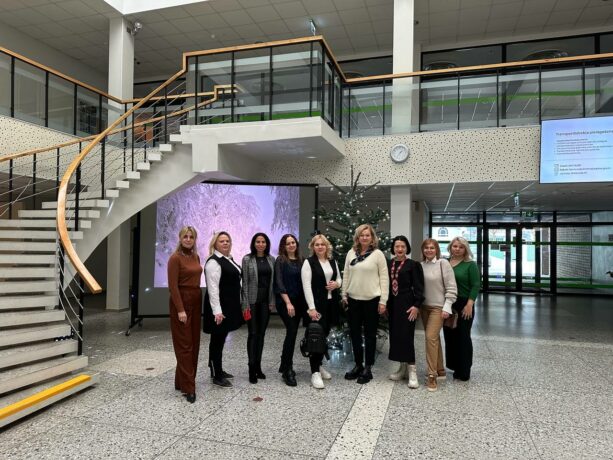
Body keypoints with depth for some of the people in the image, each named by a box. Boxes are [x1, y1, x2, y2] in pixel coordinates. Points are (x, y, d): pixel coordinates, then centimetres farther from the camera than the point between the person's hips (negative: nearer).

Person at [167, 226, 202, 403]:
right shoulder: (175, 258, -12)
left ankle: (182, 381, 25)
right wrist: (180, 309, -20)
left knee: (194, 343, 12)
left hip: (196, 301, 8)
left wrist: (198, 299, 9)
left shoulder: (196, 256, 11)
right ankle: (188, 387, 3)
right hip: (181, 301, -8)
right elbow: (173, 286, -16)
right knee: (184, 344, -3)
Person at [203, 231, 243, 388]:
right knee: (217, 340, 0)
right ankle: (216, 376, 9)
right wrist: (217, 311, -26)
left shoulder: (229, 260, 14)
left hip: (229, 306, 9)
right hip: (219, 307, -9)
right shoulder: (213, 262, -15)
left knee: (221, 339, 17)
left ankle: (218, 370, 28)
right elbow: (213, 288, -22)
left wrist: (237, 306, 20)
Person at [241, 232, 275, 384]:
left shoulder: (271, 260, 7)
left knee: (261, 334, 9)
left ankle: (258, 366, 18)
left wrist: (272, 301, 4)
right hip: (252, 301, -4)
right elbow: (244, 282, -6)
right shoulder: (247, 259, -4)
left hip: (266, 301, 4)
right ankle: (252, 368, 6)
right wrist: (245, 304, -11)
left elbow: (273, 281, 9)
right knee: (253, 334, -2)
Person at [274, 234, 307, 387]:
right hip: (285, 302, -5)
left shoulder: (301, 260, 10)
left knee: (292, 332, 10)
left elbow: (304, 281, 11)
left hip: (299, 302, 5)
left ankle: (285, 365, 25)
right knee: (292, 331, -13)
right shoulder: (280, 261, -3)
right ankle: (287, 371, -4)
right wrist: (288, 303, -17)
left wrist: (305, 302, 4)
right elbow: (279, 283, -10)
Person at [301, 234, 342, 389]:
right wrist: (311, 308, -20)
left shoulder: (333, 262, 11)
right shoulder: (308, 262, -7)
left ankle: (319, 365, 28)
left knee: (325, 334, 12)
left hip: (331, 303, 6)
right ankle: (315, 372, -2)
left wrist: (336, 284, -5)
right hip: (317, 304, -6)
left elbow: (339, 279, 21)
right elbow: (307, 286, -14)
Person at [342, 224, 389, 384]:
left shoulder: (378, 254, -6)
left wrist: (383, 301, -10)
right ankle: (358, 365, 27)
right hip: (353, 299, 4)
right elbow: (346, 275, 10)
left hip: (372, 300, -4)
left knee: (370, 334, 7)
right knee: (355, 333, 12)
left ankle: (368, 368, 18)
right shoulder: (351, 253, 5)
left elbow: (384, 278, -7)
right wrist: (344, 295, 7)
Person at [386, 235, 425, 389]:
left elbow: (418, 287, -7)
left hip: (406, 304, -5)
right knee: (395, 335, 8)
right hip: (392, 304, 5)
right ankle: (403, 368, 20)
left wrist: (416, 305, -15)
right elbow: (386, 284, 12)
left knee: (406, 336, -7)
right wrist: (385, 304, 10)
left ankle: (411, 370, 2)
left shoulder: (413, 265, -5)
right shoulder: (389, 264, 9)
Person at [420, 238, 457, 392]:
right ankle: (440, 370, 28)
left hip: (438, 307, -5)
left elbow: (451, 288, -10)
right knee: (434, 338, 14)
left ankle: (432, 375, -5)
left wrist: (447, 307, -14)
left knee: (431, 337, -13)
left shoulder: (443, 263, -9)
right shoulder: (421, 265, 4)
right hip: (424, 307, 5)